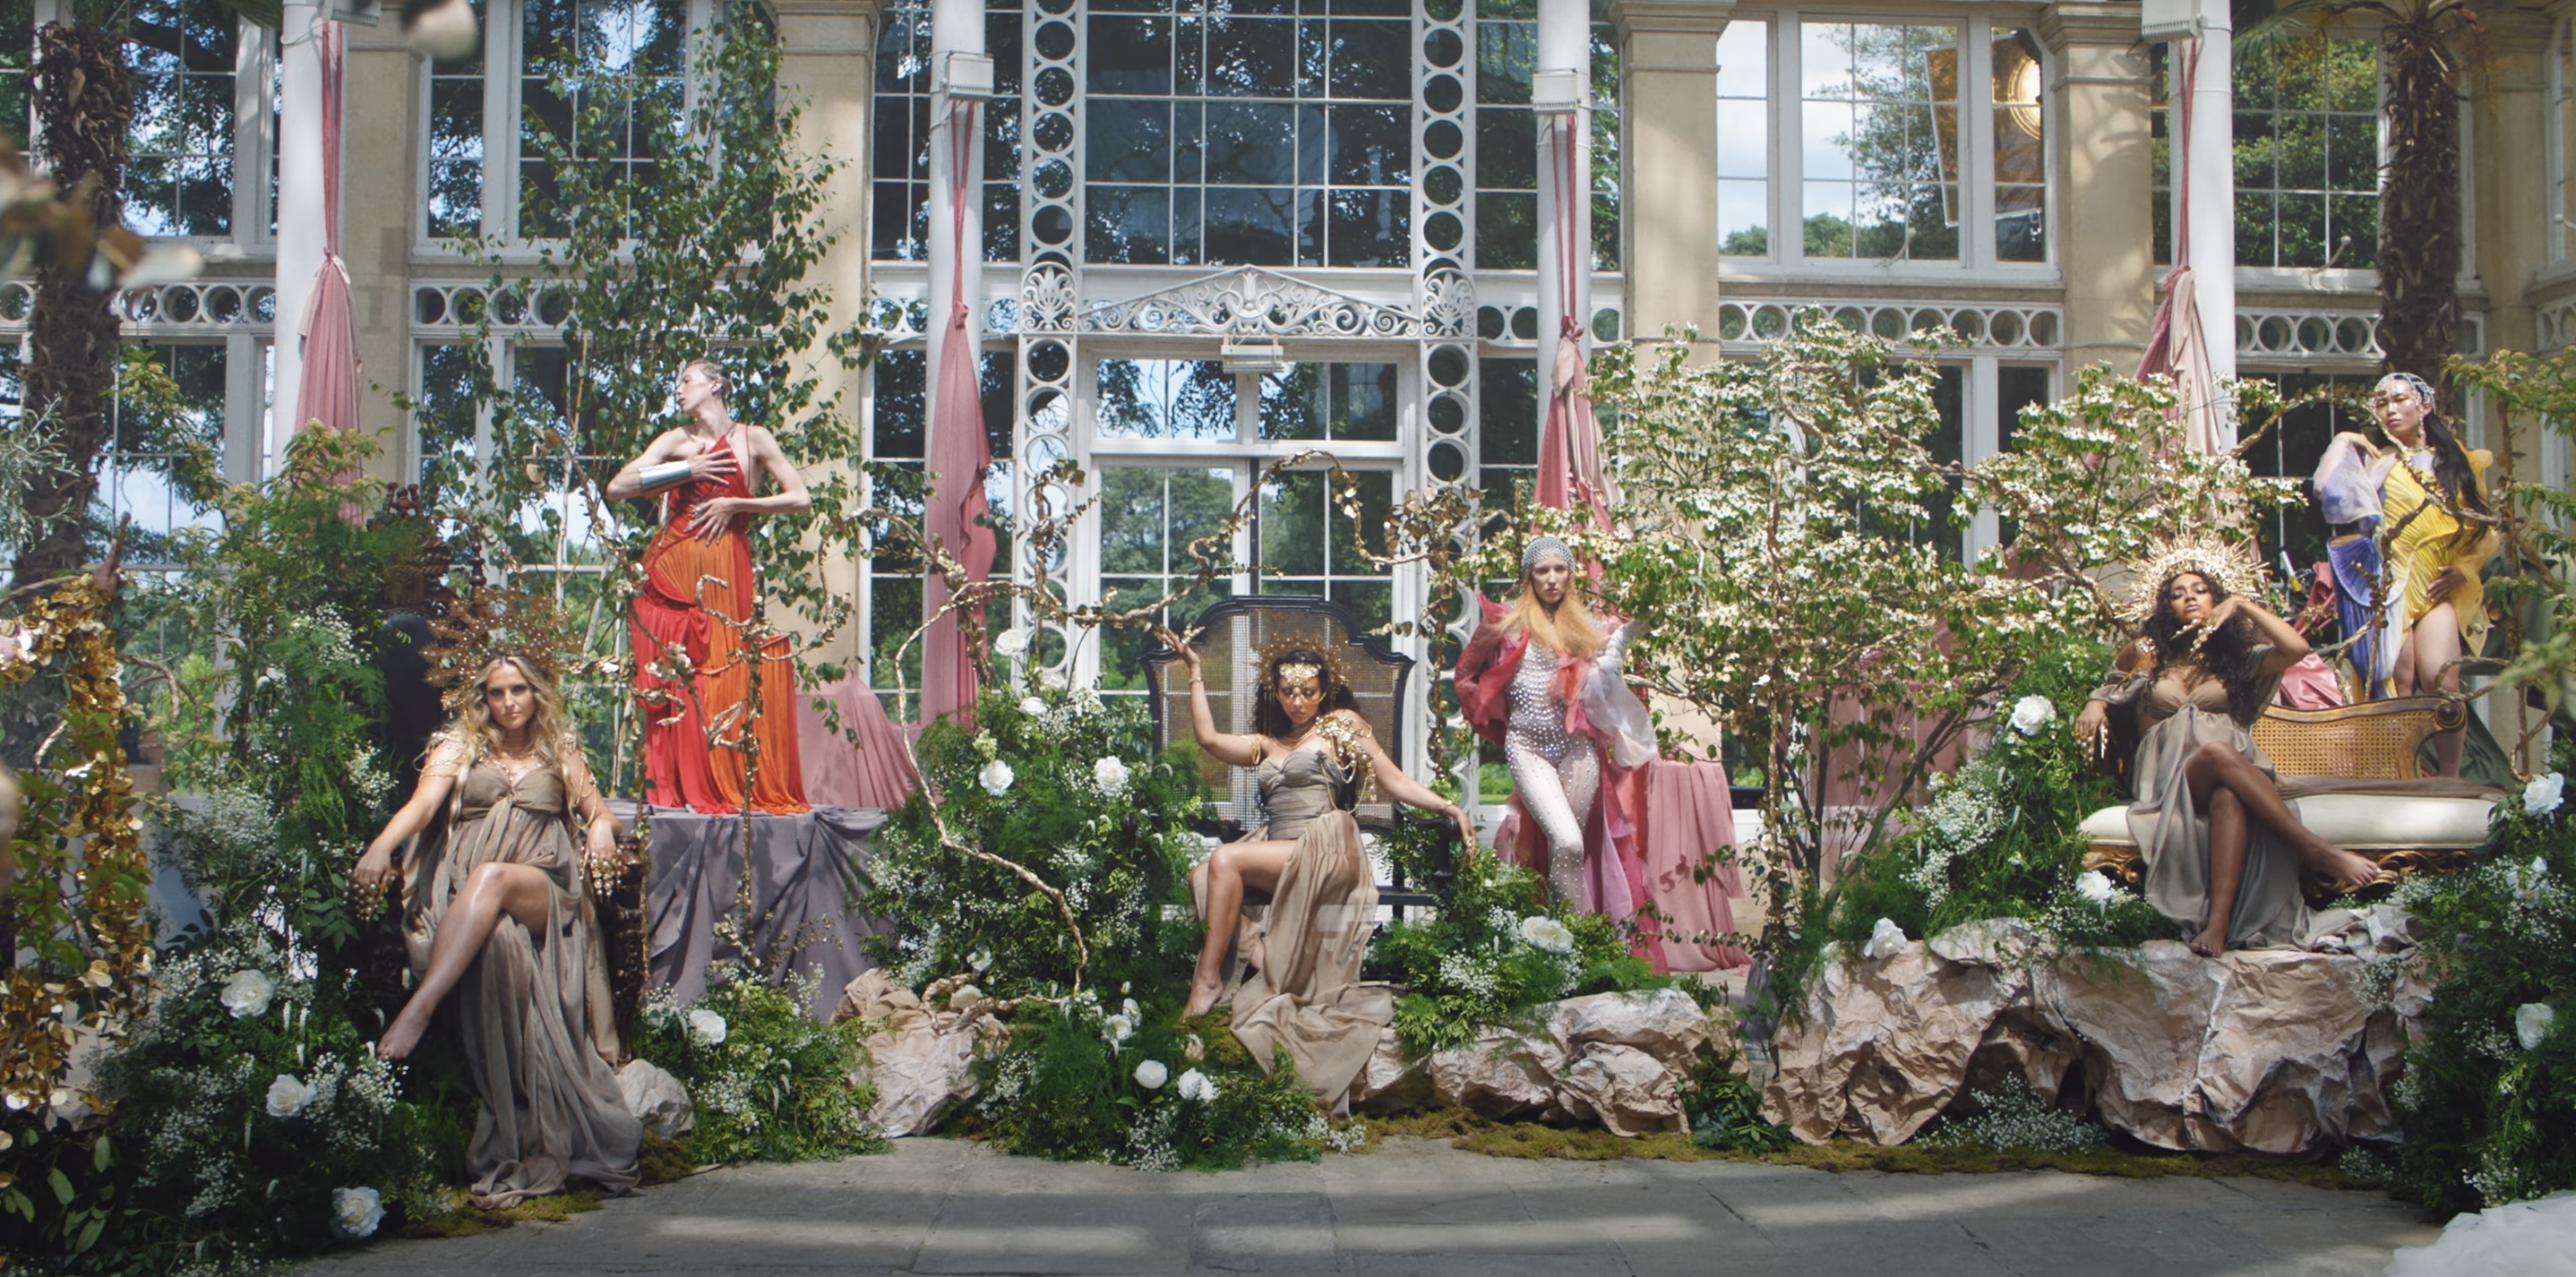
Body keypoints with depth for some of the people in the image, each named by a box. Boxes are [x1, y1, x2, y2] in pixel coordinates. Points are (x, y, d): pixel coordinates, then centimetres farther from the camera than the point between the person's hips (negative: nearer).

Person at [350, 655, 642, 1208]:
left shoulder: (560, 755, 23)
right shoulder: (459, 747, 18)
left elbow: (600, 812, 21)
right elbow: (421, 805, 2)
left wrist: (602, 828, -5)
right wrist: (382, 844, -19)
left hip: (544, 893, 0)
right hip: (464, 898, 0)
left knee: (492, 877, -37)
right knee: (499, 943, -36)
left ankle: (418, 1008, -49)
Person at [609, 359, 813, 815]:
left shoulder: (752, 439, 9)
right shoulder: (676, 441, 12)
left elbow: (801, 499, 2)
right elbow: (617, 488, 2)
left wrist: (734, 505, -4)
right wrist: (686, 470, -5)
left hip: (724, 568, -2)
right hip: (671, 566, 2)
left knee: (725, 670, -8)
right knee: (671, 673, -4)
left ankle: (727, 786, -5)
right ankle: (671, 786, -1)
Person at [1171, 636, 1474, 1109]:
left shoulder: (1342, 725, 12)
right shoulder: (1267, 744, 26)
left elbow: (1396, 782, 8)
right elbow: (1209, 738, 14)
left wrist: (1449, 808, -5)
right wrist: (1196, 673, 19)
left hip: (1325, 852, -6)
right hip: (1276, 853, 6)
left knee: (1225, 861, -27)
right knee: (1201, 876, -22)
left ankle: (1209, 978, -22)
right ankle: (1256, 952, -25)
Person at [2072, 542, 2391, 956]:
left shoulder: (2237, 658, 22)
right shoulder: (2148, 654, 24)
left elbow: (2296, 648, 5)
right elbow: (2112, 687, 34)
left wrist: (2242, 605, 7)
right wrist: (2096, 704, 10)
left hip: (2230, 770, 1)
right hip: (2168, 773, -1)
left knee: (2229, 796, -42)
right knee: (2218, 753, -40)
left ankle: (2219, 922, -57)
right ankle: (2315, 851, -46)